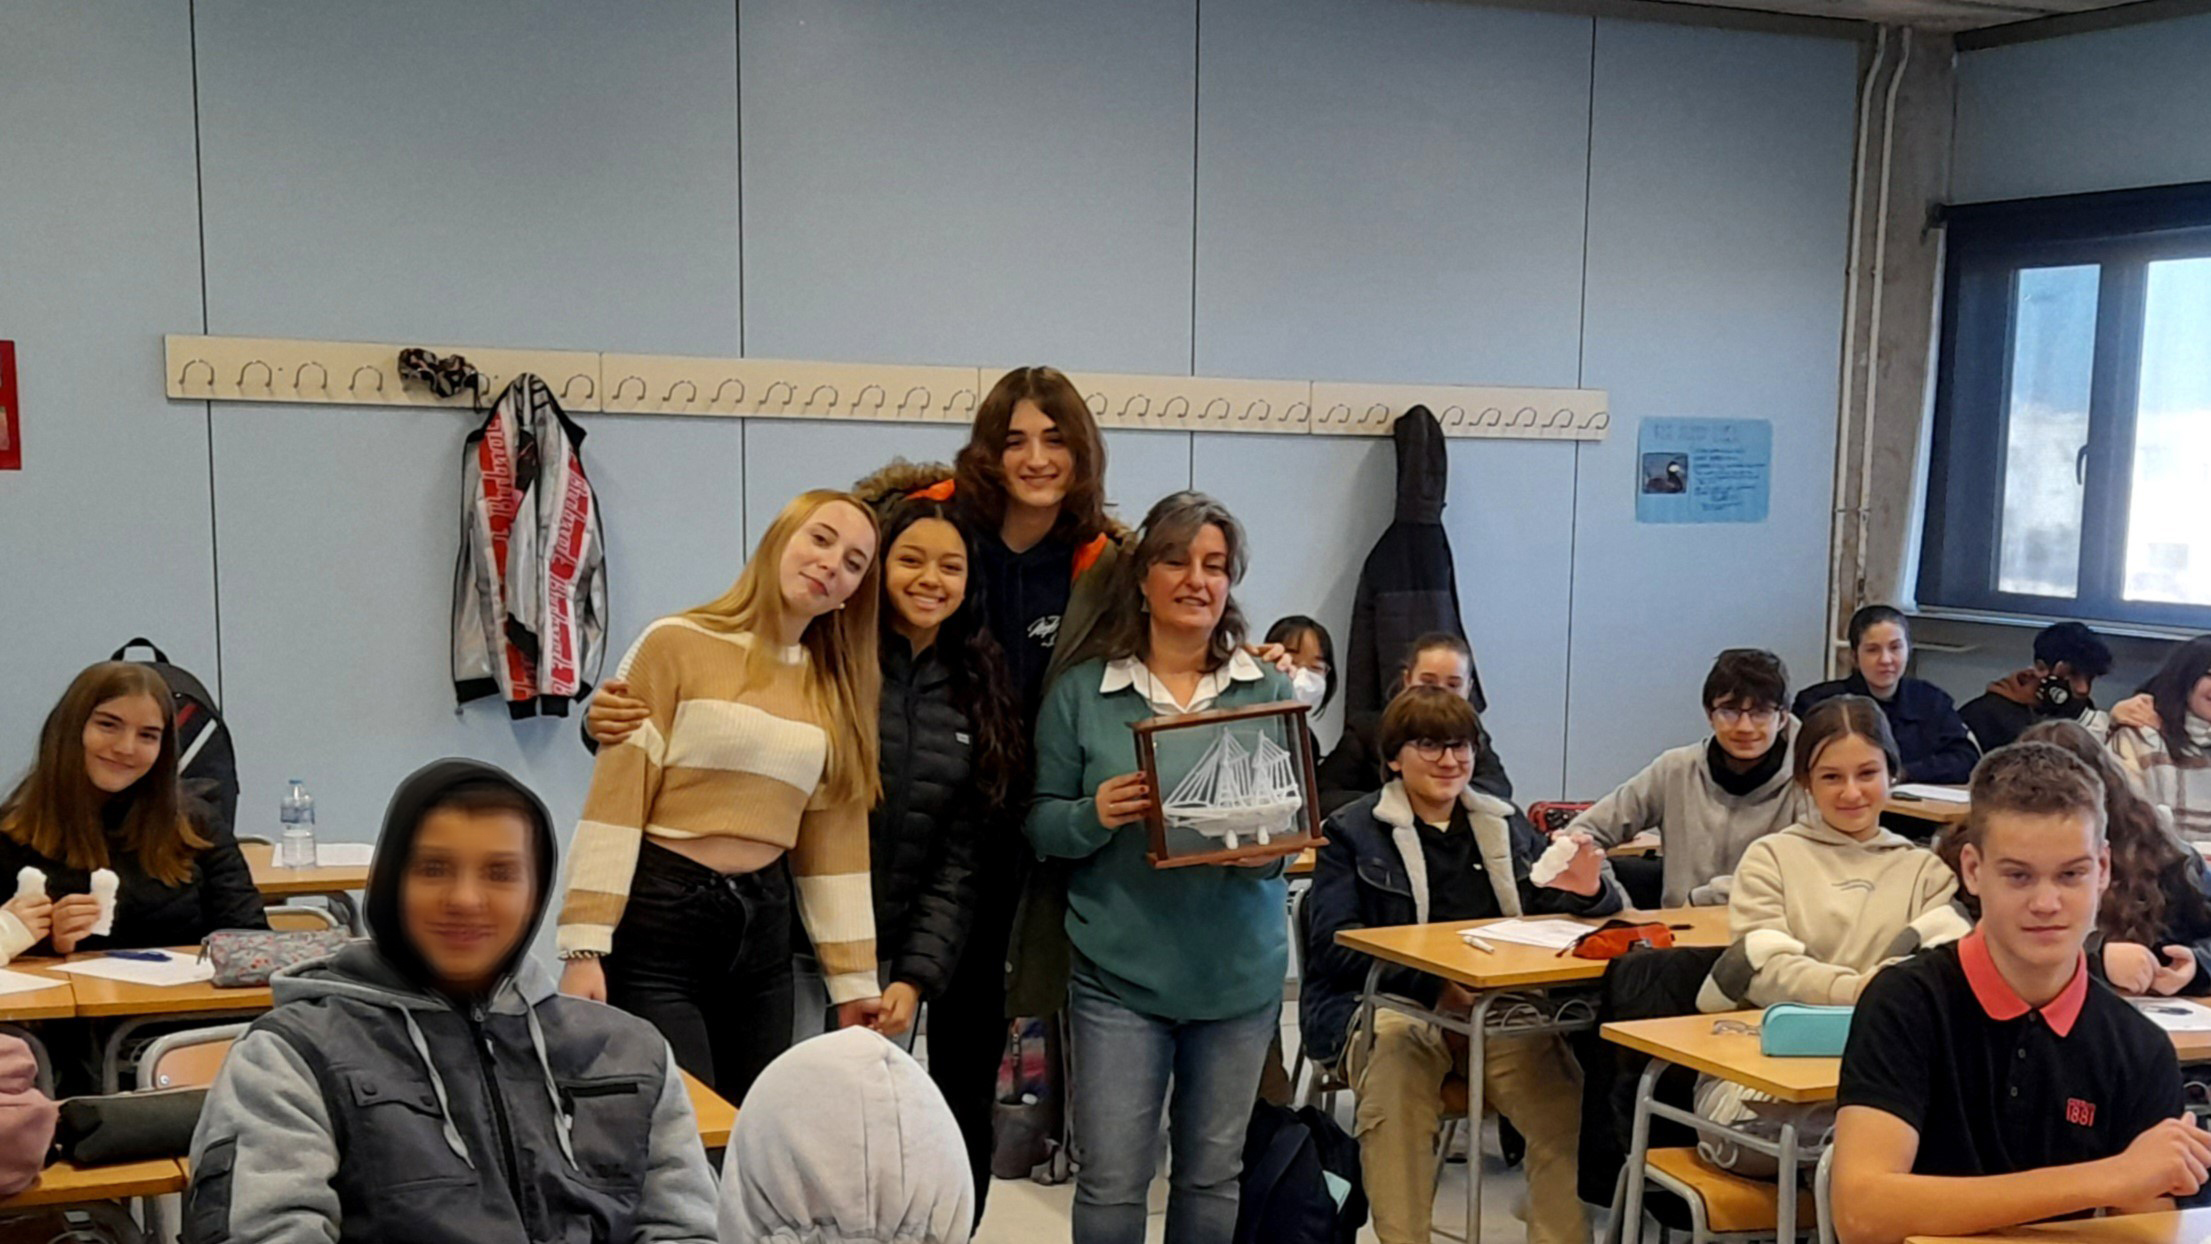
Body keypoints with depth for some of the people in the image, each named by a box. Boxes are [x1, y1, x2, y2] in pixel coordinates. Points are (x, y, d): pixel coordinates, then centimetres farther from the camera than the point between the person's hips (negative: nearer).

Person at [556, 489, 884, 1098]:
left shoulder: (837, 690, 12)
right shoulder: (676, 644, -4)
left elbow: (836, 840, 13)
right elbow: (614, 799, -10)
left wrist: (854, 978, 11)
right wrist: (585, 948, -16)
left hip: (765, 928, 5)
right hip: (659, 918, -5)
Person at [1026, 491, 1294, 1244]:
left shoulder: (1269, 690, 4)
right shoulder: (1082, 692, 0)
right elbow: (1041, 824, 2)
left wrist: (1271, 850, -18)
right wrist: (1094, 816, -19)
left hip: (1238, 972, 2)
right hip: (1119, 971, -2)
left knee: (1214, 1174, 11)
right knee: (1111, 1181, -2)